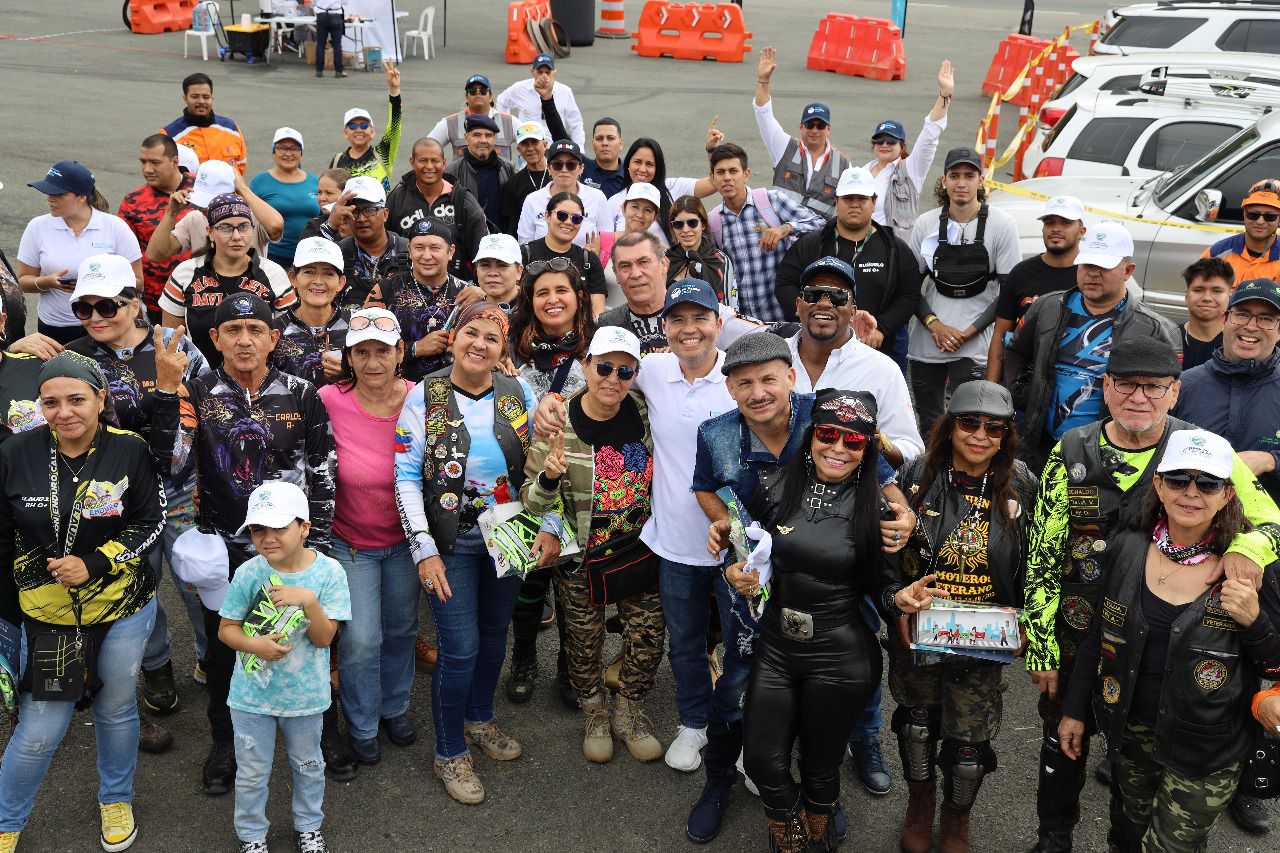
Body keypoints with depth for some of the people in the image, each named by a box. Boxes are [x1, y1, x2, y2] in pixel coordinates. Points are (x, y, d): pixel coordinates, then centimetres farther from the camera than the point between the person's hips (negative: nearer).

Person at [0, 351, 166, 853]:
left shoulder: (128, 451, -11)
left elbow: (149, 523, -6)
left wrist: (93, 564, -18)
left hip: (122, 608, 0)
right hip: (45, 613, 0)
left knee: (116, 708, 18)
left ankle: (116, 798, 44)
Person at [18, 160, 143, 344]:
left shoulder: (116, 227, -4)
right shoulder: (37, 227, 2)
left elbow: (136, 282, -3)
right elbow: (23, 281, 7)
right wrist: (46, 282, -15)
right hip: (53, 329, 2)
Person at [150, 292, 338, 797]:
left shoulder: (302, 395, -3)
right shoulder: (198, 395, -4)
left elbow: (323, 475, 2)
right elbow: (171, 462, -19)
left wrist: (317, 543, -1)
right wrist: (167, 389, -26)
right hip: (224, 551, 0)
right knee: (223, 647, 15)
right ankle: (225, 744, 36)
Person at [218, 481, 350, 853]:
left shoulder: (328, 571, -17)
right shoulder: (248, 574, -16)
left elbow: (324, 638, -16)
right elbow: (226, 629, -7)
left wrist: (308, 600, -33)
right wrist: (255, 644, -27)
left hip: (305, 694, 1)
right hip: (252, 694, 0)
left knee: (309, 766, 22)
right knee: (252, 773, 16)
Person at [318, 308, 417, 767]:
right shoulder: (330, 401, -21)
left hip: (405, 538, 2)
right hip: (350, 541, -2)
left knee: (401, 629, 20)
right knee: (361, 639, 3)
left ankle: (395, 707, 47)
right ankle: (362, 727, 30)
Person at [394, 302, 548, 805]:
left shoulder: (518, 393, -1)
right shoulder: (425, 396, -9)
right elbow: (406, 478, -10)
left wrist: (549, 527, -4)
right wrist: (424, 551, -16)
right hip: (451, 541, -3)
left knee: (494, 634, 17)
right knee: (460, 648, -4)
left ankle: (480, 720, 42)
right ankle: (449, 753, 17)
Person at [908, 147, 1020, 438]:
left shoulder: (1001, 224, -3)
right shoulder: (926, 224, 3)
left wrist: (969, 332, -10)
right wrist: (934, 324, -9)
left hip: (974, 347, -3)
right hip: (925, 344, 3)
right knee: (927, 425, 11)